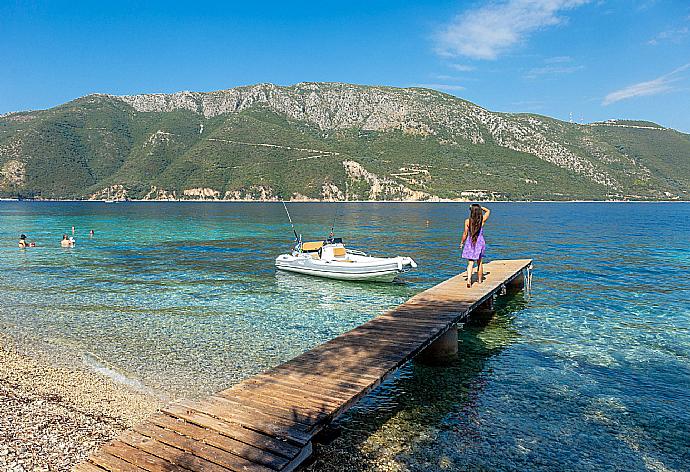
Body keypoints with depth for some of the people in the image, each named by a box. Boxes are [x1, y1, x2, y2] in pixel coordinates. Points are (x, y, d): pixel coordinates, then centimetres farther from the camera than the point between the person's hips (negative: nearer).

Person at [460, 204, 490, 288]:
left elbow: (465, 234, -4)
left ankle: (469, 279, -20)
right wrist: (480, 207, 8)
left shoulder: (467, 221, -9)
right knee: (479, 263, 15)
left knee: (470, 263, -2)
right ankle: (480, 280, 28)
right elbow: (488, 211, 13)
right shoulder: (482, 220, -6)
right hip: (480, 243, 1)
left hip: (470, 243, -1)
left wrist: (462, 242, 10)